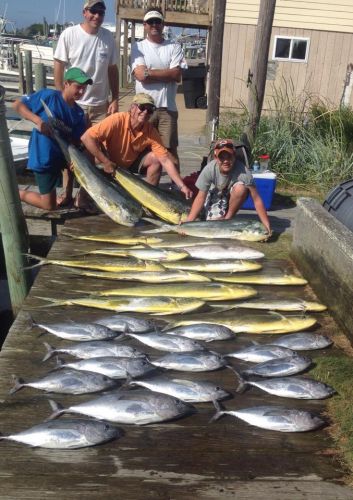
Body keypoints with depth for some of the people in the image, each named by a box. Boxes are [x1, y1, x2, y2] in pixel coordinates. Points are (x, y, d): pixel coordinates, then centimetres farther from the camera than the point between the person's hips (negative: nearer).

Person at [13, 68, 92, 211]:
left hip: (63, 154, 6)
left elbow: (78, 141, -4)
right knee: (50, 206, -1)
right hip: (44, 157, -6)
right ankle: (17, 194, 22)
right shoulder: (49, 96, -15)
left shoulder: (79, 113, 0)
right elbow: (17, 104, -12)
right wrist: (38, 120, -26)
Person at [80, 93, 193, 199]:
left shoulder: (151, 132, -18)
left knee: (155, 159, -18)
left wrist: (182, 186, -30)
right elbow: (86, 137, -33)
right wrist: (105, 162, -34)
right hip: (107, 166, -2)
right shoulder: (117, 120, -30)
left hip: (130, 165, 2)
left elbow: (165, 160, -20)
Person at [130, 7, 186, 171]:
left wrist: (150, 72, -8)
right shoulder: (138, 47, 6)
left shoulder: (174, 47, 7)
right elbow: (140, 75, -10)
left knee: (171, 150, 1)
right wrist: (166, 74, -7)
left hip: (167, 107, 0)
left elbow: (177, 75, -7)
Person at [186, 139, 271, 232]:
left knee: (241, 188, -34)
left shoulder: (243, 172, -35)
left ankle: (228, 218, -9)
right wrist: (188, 222, -34)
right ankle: (222, 215, 19)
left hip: (233, 197, 0)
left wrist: (267, 225, -38)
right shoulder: (209, 169, -32)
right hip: (216, 196, 1)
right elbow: (201, 197, -25)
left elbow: (256, 199, -32)